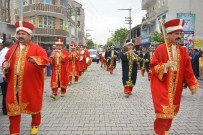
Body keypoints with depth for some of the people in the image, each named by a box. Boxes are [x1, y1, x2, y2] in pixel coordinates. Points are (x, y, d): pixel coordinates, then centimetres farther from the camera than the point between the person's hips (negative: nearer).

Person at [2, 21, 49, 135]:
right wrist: (5, 65, -4)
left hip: (32, 84, -3)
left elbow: (46, 60, -19)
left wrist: (35, 60, -39)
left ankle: (35, 125, 37)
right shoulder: (12, 48, 10)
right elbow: (7, 60, 20)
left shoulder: (36, 48, -6)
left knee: (34, 104, 12)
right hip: (15, 84, 4)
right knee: (13, 106, 4)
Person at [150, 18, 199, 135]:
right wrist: (165, 66, -26)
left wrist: (193, 85, 1)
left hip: (175, 87, 5)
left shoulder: (183, 51, 5)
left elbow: (188, 70, 5)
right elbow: (153, 66, -9)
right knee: (164, 111, -5)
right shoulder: (160, 49, -10)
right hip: (162, 86, -5)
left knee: (170, 111, 13)